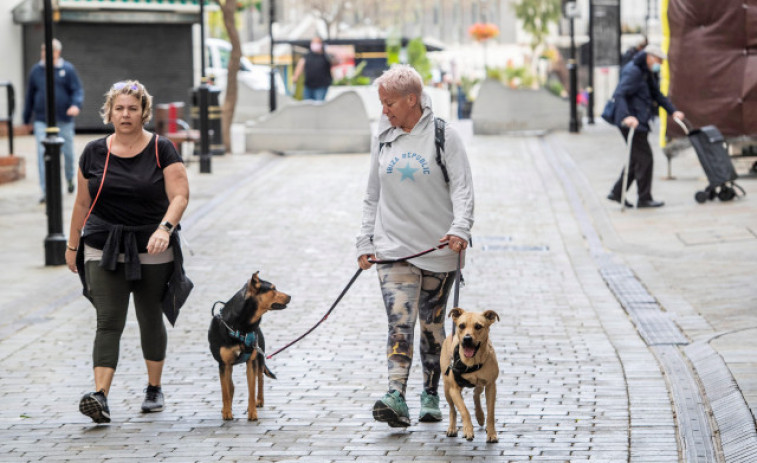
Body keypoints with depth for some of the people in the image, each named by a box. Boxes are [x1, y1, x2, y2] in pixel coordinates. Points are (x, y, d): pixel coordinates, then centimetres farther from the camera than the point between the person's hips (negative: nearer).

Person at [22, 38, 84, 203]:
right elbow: (30, 96, 14)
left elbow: (78, 90, -4)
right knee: (43, 154, -10)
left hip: (64, 120, -1)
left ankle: (69, 178, 40)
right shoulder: (36, 70, 7)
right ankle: (46, 191, -9)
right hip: (42, 120, 1)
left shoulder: (67, 69, 0)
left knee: (68, 153, 9)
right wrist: (27, 119, 17)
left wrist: (76, 105, -26)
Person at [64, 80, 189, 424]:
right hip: (104, 249, 1)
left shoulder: (162, 150, -2)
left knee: (151, 320, 11)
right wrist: (73, 246, 16)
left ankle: (154, 389, 28)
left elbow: (179, 196, -10)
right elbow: (83, 203, 13)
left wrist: (165, 228, -27)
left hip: (151, 251, -1)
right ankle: (100, 396, -20)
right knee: (109, 321, -10)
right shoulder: (94, 153, 5)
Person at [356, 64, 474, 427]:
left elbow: (462, 189, -9)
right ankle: (396, 397, -25)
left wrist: (460, 228, -25)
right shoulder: (384, 140, 10)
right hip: (393, 248, 2)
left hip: (438, 248, -2)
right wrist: (365, 241, 10)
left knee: (432, 324, 8)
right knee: (399, 322, -14)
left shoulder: (443, 136, -2)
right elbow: (372, 196, 16)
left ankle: (431, 395, 22)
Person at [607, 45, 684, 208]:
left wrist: (673, 111, 16)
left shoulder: (647, 73, 17)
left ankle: (617, 193, 18)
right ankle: (644, 199, -1)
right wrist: (627, 116, -40)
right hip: (632, 122, -10)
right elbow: (619, 95, -26)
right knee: (644, 158, -7)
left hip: (640, 122, 10)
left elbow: (657, 94, 26)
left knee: (637, 158, 13)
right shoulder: (633, 72, -15)